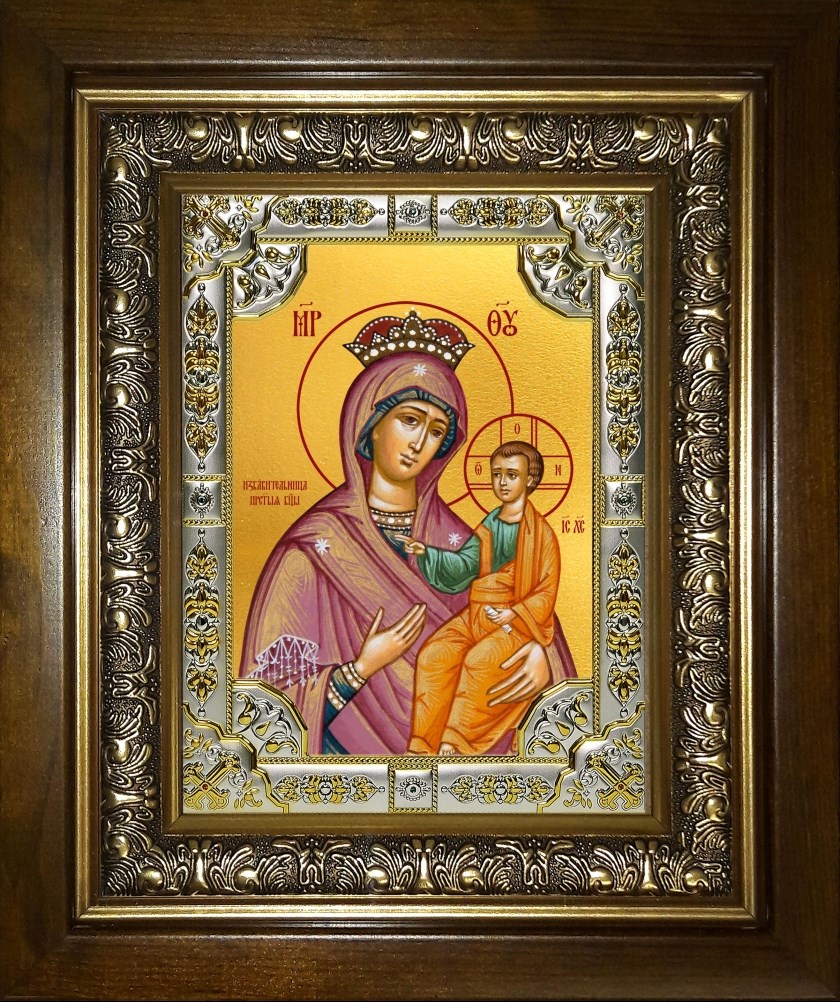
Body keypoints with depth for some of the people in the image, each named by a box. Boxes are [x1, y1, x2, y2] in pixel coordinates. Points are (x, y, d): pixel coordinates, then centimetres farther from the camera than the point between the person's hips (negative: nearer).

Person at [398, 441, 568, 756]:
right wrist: (428, 552, -7)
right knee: (433, 656, -15)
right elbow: (464, 563, 7)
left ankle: (452, 746, -22)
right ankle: (423, 745, -14)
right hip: (478, 613, 6)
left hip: (519, 620, -6)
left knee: (479, 661, -30)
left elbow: (546, 592, -8)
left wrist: (513, 615, -20)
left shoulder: (540, 532, -6)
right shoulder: (489, 525, 12)